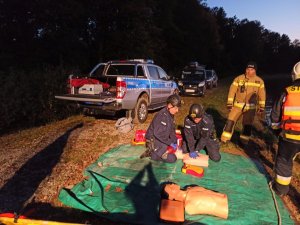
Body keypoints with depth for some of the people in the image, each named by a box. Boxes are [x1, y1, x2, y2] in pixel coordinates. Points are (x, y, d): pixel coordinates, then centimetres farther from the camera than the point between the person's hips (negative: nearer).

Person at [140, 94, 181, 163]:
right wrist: (170, 143, -21)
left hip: (161, 140, 10)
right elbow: (158, 134, -29)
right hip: (153, 140, -9)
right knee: (172, 158, -15)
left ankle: (153, 151, 12)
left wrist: (175, 142, -1)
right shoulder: (162, 115, -25)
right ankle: (151, 153, -1)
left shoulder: (170, 115, 5)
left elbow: (172, 130, 11)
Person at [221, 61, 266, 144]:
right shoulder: (238, 78, -5)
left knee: (247, 124, 8)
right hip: (238, 105, -1)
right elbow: (232, 91, -4)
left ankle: (244, 140, 26)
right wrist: (229, 103, -7)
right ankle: (224, 139, 6)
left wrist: (261, 107, 7)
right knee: (230, 121, -4)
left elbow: (262, 94, 7)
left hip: (251, 107, 1)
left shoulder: (260, 81, 1)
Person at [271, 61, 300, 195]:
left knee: (284, 161, 18)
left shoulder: (287, 93, -4)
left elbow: (275, 115, 3)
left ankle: (281, 188, 32)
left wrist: (276, 126, 20)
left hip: (289, 136, 0)